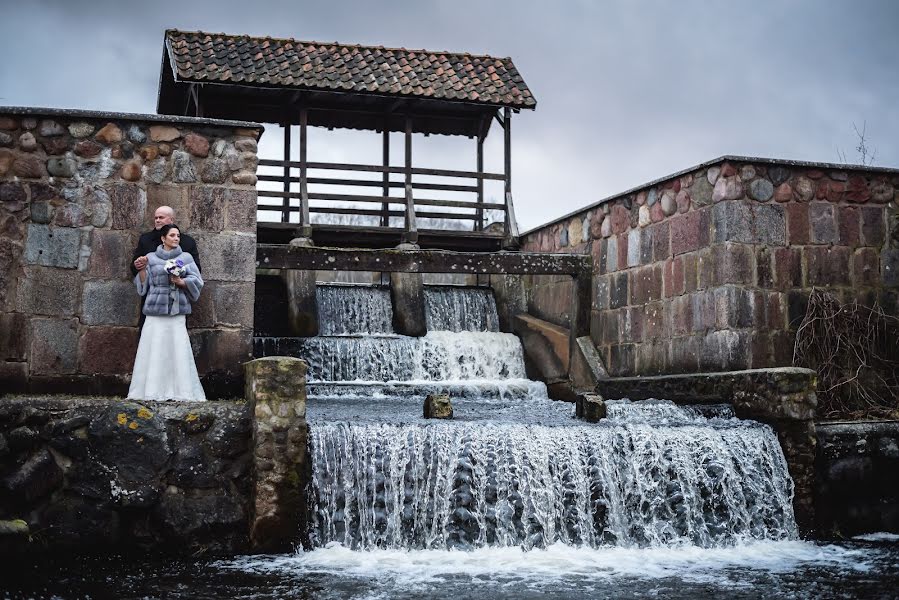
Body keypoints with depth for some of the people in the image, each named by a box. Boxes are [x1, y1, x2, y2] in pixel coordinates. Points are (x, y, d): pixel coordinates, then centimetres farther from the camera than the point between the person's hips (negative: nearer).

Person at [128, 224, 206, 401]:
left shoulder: (186, 257, 11)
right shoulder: (151, 258, 11)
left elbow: (197, 281, 5)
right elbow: (143, 284, 9)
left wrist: (180, 281, -11)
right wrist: (141, 268, -6)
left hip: (177, 310, 0)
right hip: (155, 309, 0)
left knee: (178, 351, -7)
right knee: (153, 351, -4)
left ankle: (181, 392, -4)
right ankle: (151, 392, 0)